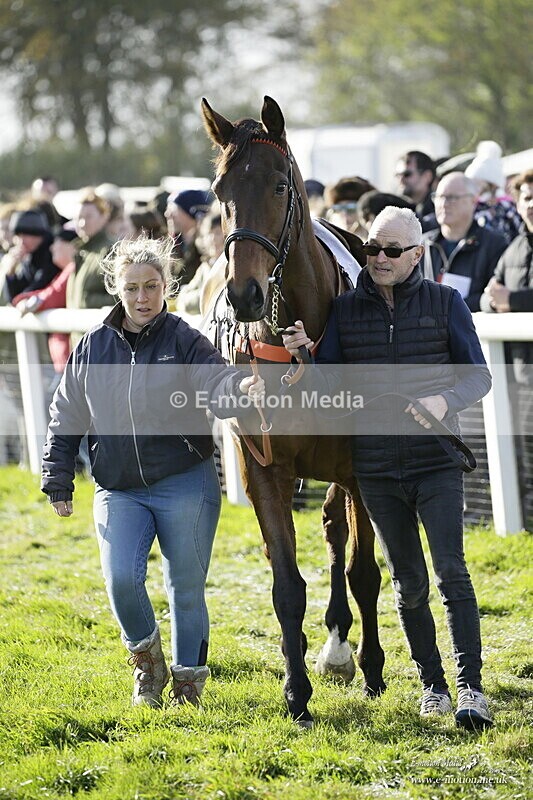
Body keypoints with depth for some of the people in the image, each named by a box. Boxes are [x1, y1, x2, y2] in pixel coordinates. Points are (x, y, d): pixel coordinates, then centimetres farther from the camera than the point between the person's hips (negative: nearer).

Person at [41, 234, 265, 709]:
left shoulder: (186, 342, -2)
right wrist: (58, 484, 9)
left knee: (187, 587, 5)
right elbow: (66, 420, 12)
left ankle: (188, 680, 21)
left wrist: (243, 388, -42)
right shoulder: (93, 347, 6)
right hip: (119, 490, 2)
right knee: (121, 579, -15)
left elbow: (217, 385, -19)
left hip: (186, 487, -1)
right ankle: (147, 661, 12)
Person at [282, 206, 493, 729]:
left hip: (437, 461, -2)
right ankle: (432, 682, 23)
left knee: (451, 573, -11)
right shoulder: (346, 309, 3)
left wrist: (446, 399, -22)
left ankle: (470, 687, -11)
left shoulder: (444, 303, -1)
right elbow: (328, 387, 1)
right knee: (408, 583, 10)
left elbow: (478, 375, -2)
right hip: (376, 469, 2)